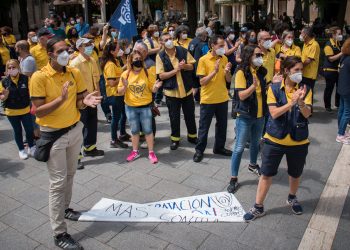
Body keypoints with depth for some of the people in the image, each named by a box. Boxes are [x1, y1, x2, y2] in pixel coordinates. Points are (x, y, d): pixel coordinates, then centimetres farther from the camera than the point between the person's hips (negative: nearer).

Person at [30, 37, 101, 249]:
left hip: (75, 130, 5)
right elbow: (39, 112, -18)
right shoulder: (39, 77, -16)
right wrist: (61, 99, -31)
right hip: (53, 135, -5)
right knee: (58, 182, -2)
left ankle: (65, 209, 42)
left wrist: (85, 101, -18)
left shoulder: (75, 73, -1)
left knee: (70, 174, 19)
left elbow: (78, 102, 5)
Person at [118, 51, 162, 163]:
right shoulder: (126, 74, -5)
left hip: (145, 106, -1)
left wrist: (155, 87, -23)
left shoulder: (147, 73, -6)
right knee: (134, 130, 13)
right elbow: (120, 91, -3)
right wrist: (125, 87, -23)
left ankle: (151, 152, 16)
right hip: (130, 107, 1)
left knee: (148, 130, 4)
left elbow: (152, 89, -1)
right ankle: (135, 151, 28)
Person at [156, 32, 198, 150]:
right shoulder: (160, 56, -7)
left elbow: (192, 66, 2)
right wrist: (176, 70, -21)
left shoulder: (183, 51, -2)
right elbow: (161, 75, -12)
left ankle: (192, 136, 31)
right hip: (171, 91, -2)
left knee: (190, 115, 13)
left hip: (187, 89, 2)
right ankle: (175, 139, 23)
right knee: (174, 117, 8)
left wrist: (184, 66, -20)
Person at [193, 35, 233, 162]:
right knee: (204, 126, 5)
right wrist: (214, 71, -25)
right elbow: (202, 82, -14)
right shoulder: (203, 60, -11)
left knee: (222, 125, 15)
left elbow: (228, 80, 6)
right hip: (208, 99, -5)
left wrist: (227, 72, -15)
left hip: (222, 98, 5)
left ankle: (219, 147, 31)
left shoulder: (224, 59, 4)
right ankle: (199, 150, 17)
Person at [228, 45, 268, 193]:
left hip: (260, 115, 6)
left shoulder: (261, 72, 3)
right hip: (245, 116, -6)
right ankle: (234, 178, 7)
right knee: (239, 147, -1)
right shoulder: (241, 72, -15)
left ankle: (253, 165, 47)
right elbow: (242, 95, -22)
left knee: (256, 143, 23)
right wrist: (254, 85, -38)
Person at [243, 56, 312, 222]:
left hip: (298, 141, 2)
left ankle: (292, 199, 48)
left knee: (295, 174, 19)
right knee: (266, 174, 6)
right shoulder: (274, 88, -8)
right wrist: (291, 103, -28)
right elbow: (274, 113, -16)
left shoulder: (305, 89, -4)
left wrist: (300, 102, -33)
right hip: (275, 139, -1)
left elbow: (307, 114, -13)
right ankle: (258, 207, 21)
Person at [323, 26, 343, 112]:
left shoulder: (339, 43, 10)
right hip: (330, 70, -8)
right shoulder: (328, 45, -14)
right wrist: (342, 53, -23)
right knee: (329, 88, 2)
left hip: (338, 69, 8)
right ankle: (327, 106, 14)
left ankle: (338, 104, 26)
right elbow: (331, 58, -22)